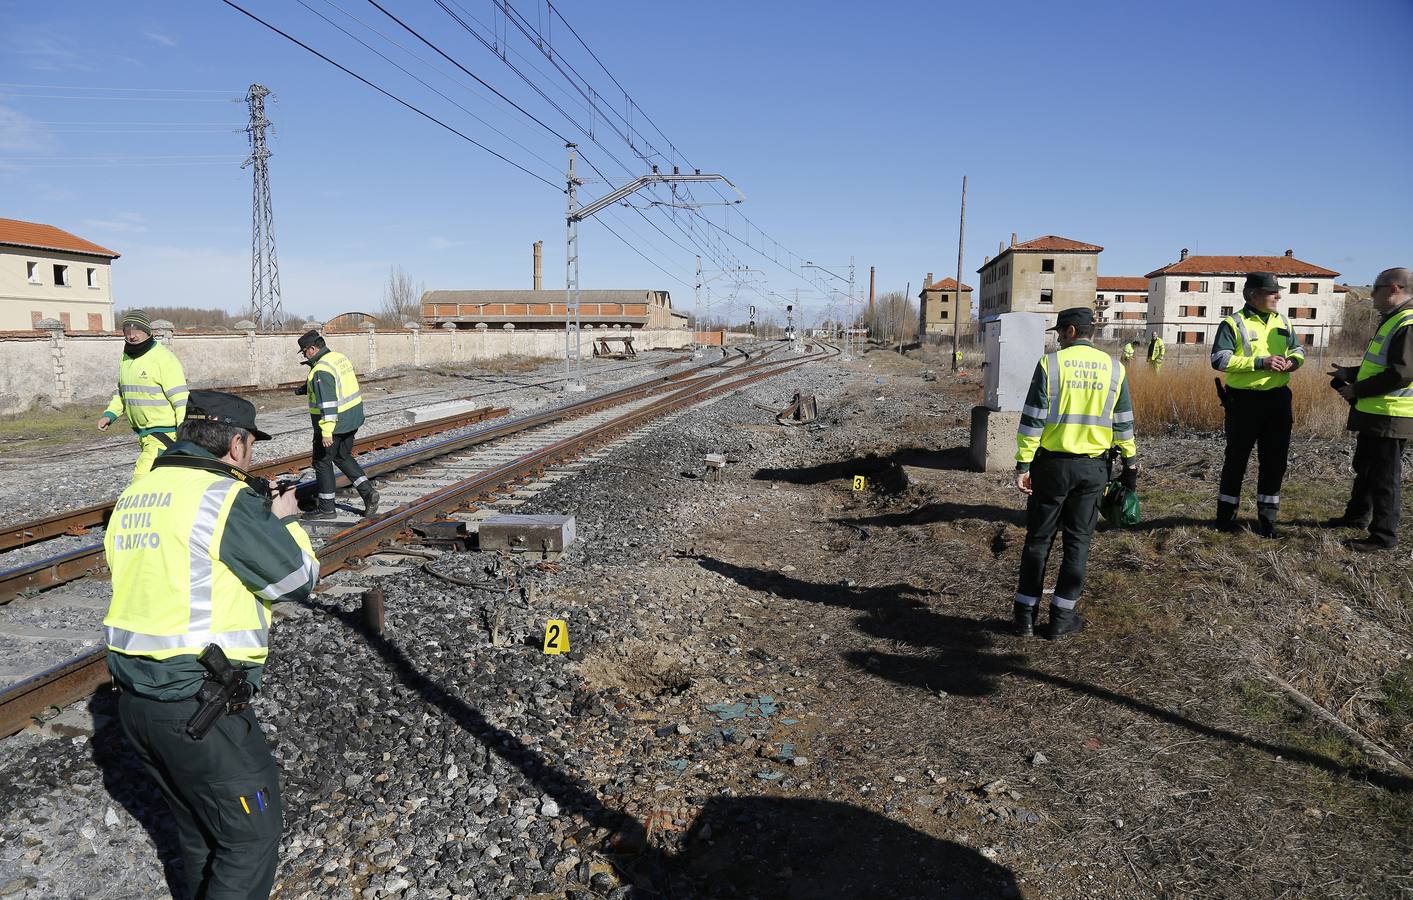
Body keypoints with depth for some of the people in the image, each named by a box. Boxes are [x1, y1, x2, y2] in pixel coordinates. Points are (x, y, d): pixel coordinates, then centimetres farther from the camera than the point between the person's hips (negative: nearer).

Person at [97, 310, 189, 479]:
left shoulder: (164, 358, -14)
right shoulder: (125, 359, 11)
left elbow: (181, 400, -17)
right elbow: (122, 393, 26)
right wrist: (109, 415, 8)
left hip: (164, 433, -8)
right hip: (143, 434, 9)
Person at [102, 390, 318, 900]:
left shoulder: (133, 498, 9)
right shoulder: (226, 497, -16)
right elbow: (297, 579, -10)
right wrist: (285, 520, 8)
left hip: (135, 701, 8)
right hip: (198, 708, -8)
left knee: (200, 832, 24)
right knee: (252, 834, 7)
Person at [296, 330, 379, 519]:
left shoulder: (321, 370, -21)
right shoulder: (340, 357, 8)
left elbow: (327, 403, -27)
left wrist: (326, 431, -26)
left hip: (333, 422, -9)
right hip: (352, 417, 9)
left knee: (322, 462, 5)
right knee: (343, 457, 22)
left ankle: (326, 507, 13)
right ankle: (367, 492, 10)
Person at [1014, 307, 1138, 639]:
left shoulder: (1050, 363, -8)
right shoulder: (1114, 368, 2)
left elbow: (1032, 419, -10)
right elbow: (1123, 423, 5)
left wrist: (1023, 465, -7)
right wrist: (1131, 462, 15)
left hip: (1052, 463, -2)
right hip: (1093, 467, 2)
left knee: (1038, 539, 9)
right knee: (1078, 541, 11)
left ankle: (1025, 614, 14)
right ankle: (1062, 617, 15)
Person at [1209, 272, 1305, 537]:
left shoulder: (1283, 322, 11)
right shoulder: (1233, 323, -8)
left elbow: (1299, 350, 21)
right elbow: (1219, 359, -17)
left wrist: (1293, 361, -3)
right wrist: (1260, 362, -22)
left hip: (1278, 399, 5)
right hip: (1243, 401, -5)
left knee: (1275, 460, 7)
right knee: (1236, 459, 5)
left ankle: (1267, 518, 18)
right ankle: (1226, 515, 18)